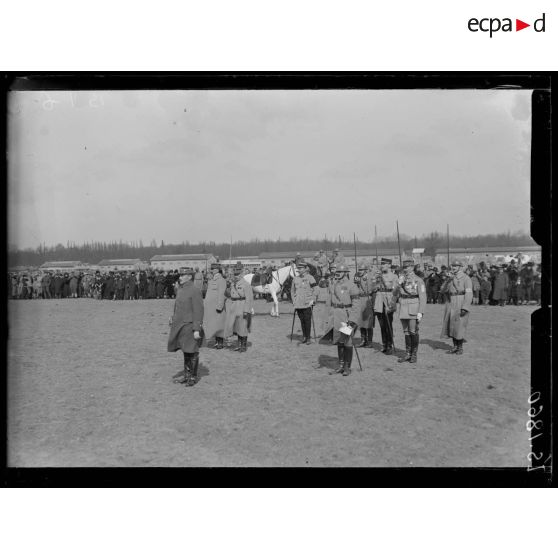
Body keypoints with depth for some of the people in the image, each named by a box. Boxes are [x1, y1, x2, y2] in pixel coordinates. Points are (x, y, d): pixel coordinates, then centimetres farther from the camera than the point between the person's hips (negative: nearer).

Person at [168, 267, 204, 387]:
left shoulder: (195, 291, -13)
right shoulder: (180, 290, 12)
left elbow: (198, 311, -17)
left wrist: (197, 330, -20)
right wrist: (173, 319, 12)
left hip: (190, 327, -8)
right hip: (180, 326, 8)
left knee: (191, 353, 1)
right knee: (185, 351, 17)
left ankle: (193, 377, 12)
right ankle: (186, 373, 29)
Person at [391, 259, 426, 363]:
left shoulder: (419, 280, -6)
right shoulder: (401, 280, 9)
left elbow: (423, 297, -9)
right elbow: (395, 293, 20)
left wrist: (420, 312, -15)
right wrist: (392, 306, 25)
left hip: (413, 309, -5)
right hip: (403, 309, 5)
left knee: (413, 332, -1)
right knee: (406, 332, 8)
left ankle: (414, 354, 10)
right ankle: (407, 354, 15)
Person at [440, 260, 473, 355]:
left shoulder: (466, 278, -8)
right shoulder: (450, 277, 12)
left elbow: (469, 294, -14)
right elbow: (443, 289, 3)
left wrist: (465, 308, -21)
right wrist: (448, 280, -14)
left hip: (461, 305, -6)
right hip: (450, 305, 6)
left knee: (459, 325, -4)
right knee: (451, 325, 8)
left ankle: (460, 348, 7)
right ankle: (455, 346, 18)